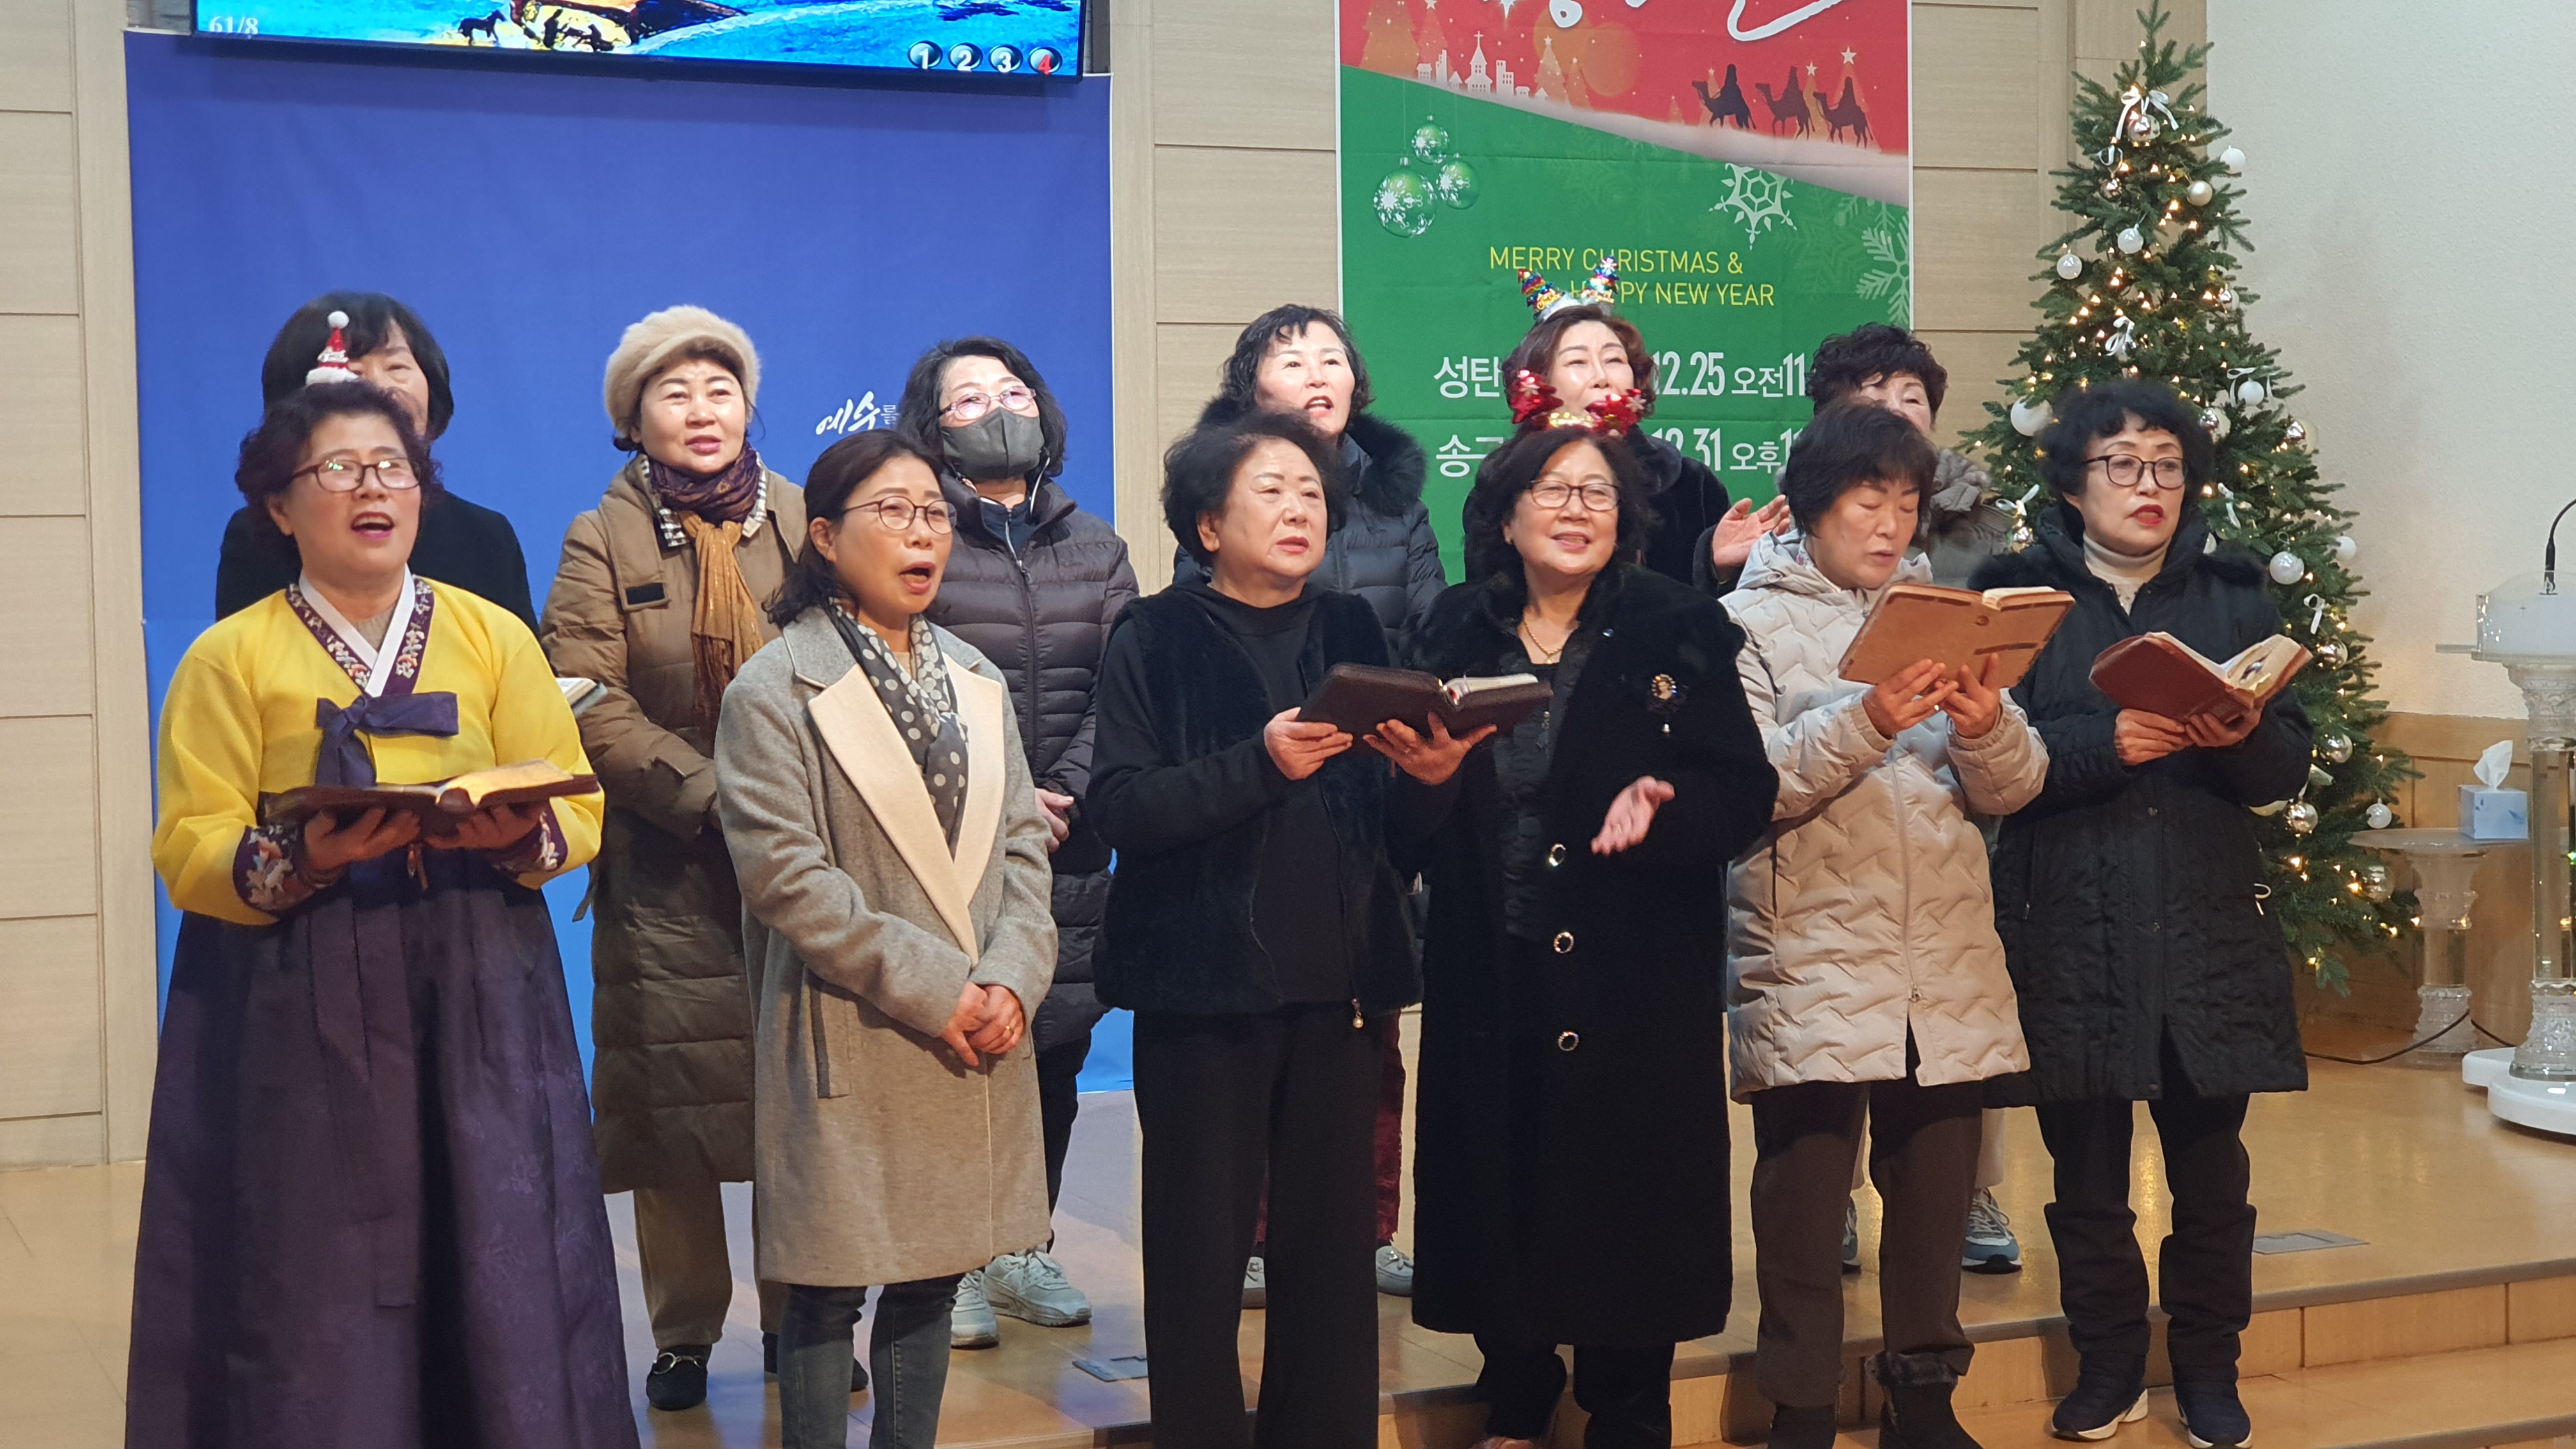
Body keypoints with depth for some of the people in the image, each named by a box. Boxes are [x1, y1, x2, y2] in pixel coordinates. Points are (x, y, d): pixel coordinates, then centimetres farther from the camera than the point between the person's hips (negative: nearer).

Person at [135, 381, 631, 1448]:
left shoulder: (495, 636, 9)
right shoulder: (229, 658, 4)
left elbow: (578, 808, 3)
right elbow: (188, 850, -4)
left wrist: (518, 836, -19)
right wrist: (299, 860, -23)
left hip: (479, 998, 2)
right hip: (301, 1010, -1)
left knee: (495, 1263, 0)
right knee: (320, 1290, -2)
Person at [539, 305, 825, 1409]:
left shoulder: (801, 522, 9)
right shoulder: (601, 542, 3)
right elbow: (591, 705, -8)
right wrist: (712, 798, -17)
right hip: (665, 871, -1)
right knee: (672, 1105, 3)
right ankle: (683, 1332, 16)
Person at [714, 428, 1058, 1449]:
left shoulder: (975, 678, 12)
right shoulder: (773, 691, -7)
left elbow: (1020, 841, 8)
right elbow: (786, 877, -15)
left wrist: (1012, 980, -8)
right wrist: (933, 988, -16)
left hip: (978, 1040, 6)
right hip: (850, 1042, -5)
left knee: (931, 1279, 13)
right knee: (830, 1289, 2)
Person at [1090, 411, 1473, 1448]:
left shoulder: (1353, 632, 12)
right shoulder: (1155, 640, 0)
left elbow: (1387, 820, 12)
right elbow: (1119, 807, -12)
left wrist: (1432, 773, -9)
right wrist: (1260, 763, -22)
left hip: (1341, 981, 3)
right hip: (1205, 984, -3)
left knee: (1334, 1247, 7)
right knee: (1200, 1253, 2)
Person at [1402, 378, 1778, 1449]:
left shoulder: (1679, 633, -1)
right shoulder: (1455, 634, 6)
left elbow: (1745, 799, -6)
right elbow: (1411, 824, 6)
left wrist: (1662, 802, -24)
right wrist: (1426, 773, -16)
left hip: (1634, 983, -2)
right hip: (1492, 982, 2)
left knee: (1627, 1206, 3)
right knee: (1502, 1193, 9)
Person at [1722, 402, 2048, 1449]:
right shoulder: (1752, 620, 0)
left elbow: (2015, 787, 7)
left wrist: (1986, 729, -14)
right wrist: (1865, 723, -23)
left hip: (1947, 962, 4)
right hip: (1810, 961, -4)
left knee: (1938, 1185, 10)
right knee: (1803, 1195, 0)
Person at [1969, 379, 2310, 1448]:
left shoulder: (2235, 597, 8)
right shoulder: (2018, 596, 2)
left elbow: (2290, 769, 4)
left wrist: (2242, 737, -17)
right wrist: (2106, 743, -21)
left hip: (2209, 932, 2)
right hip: (2071, 934, -1)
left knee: (2210, 1170, 6)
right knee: (2087, 1170, 7)